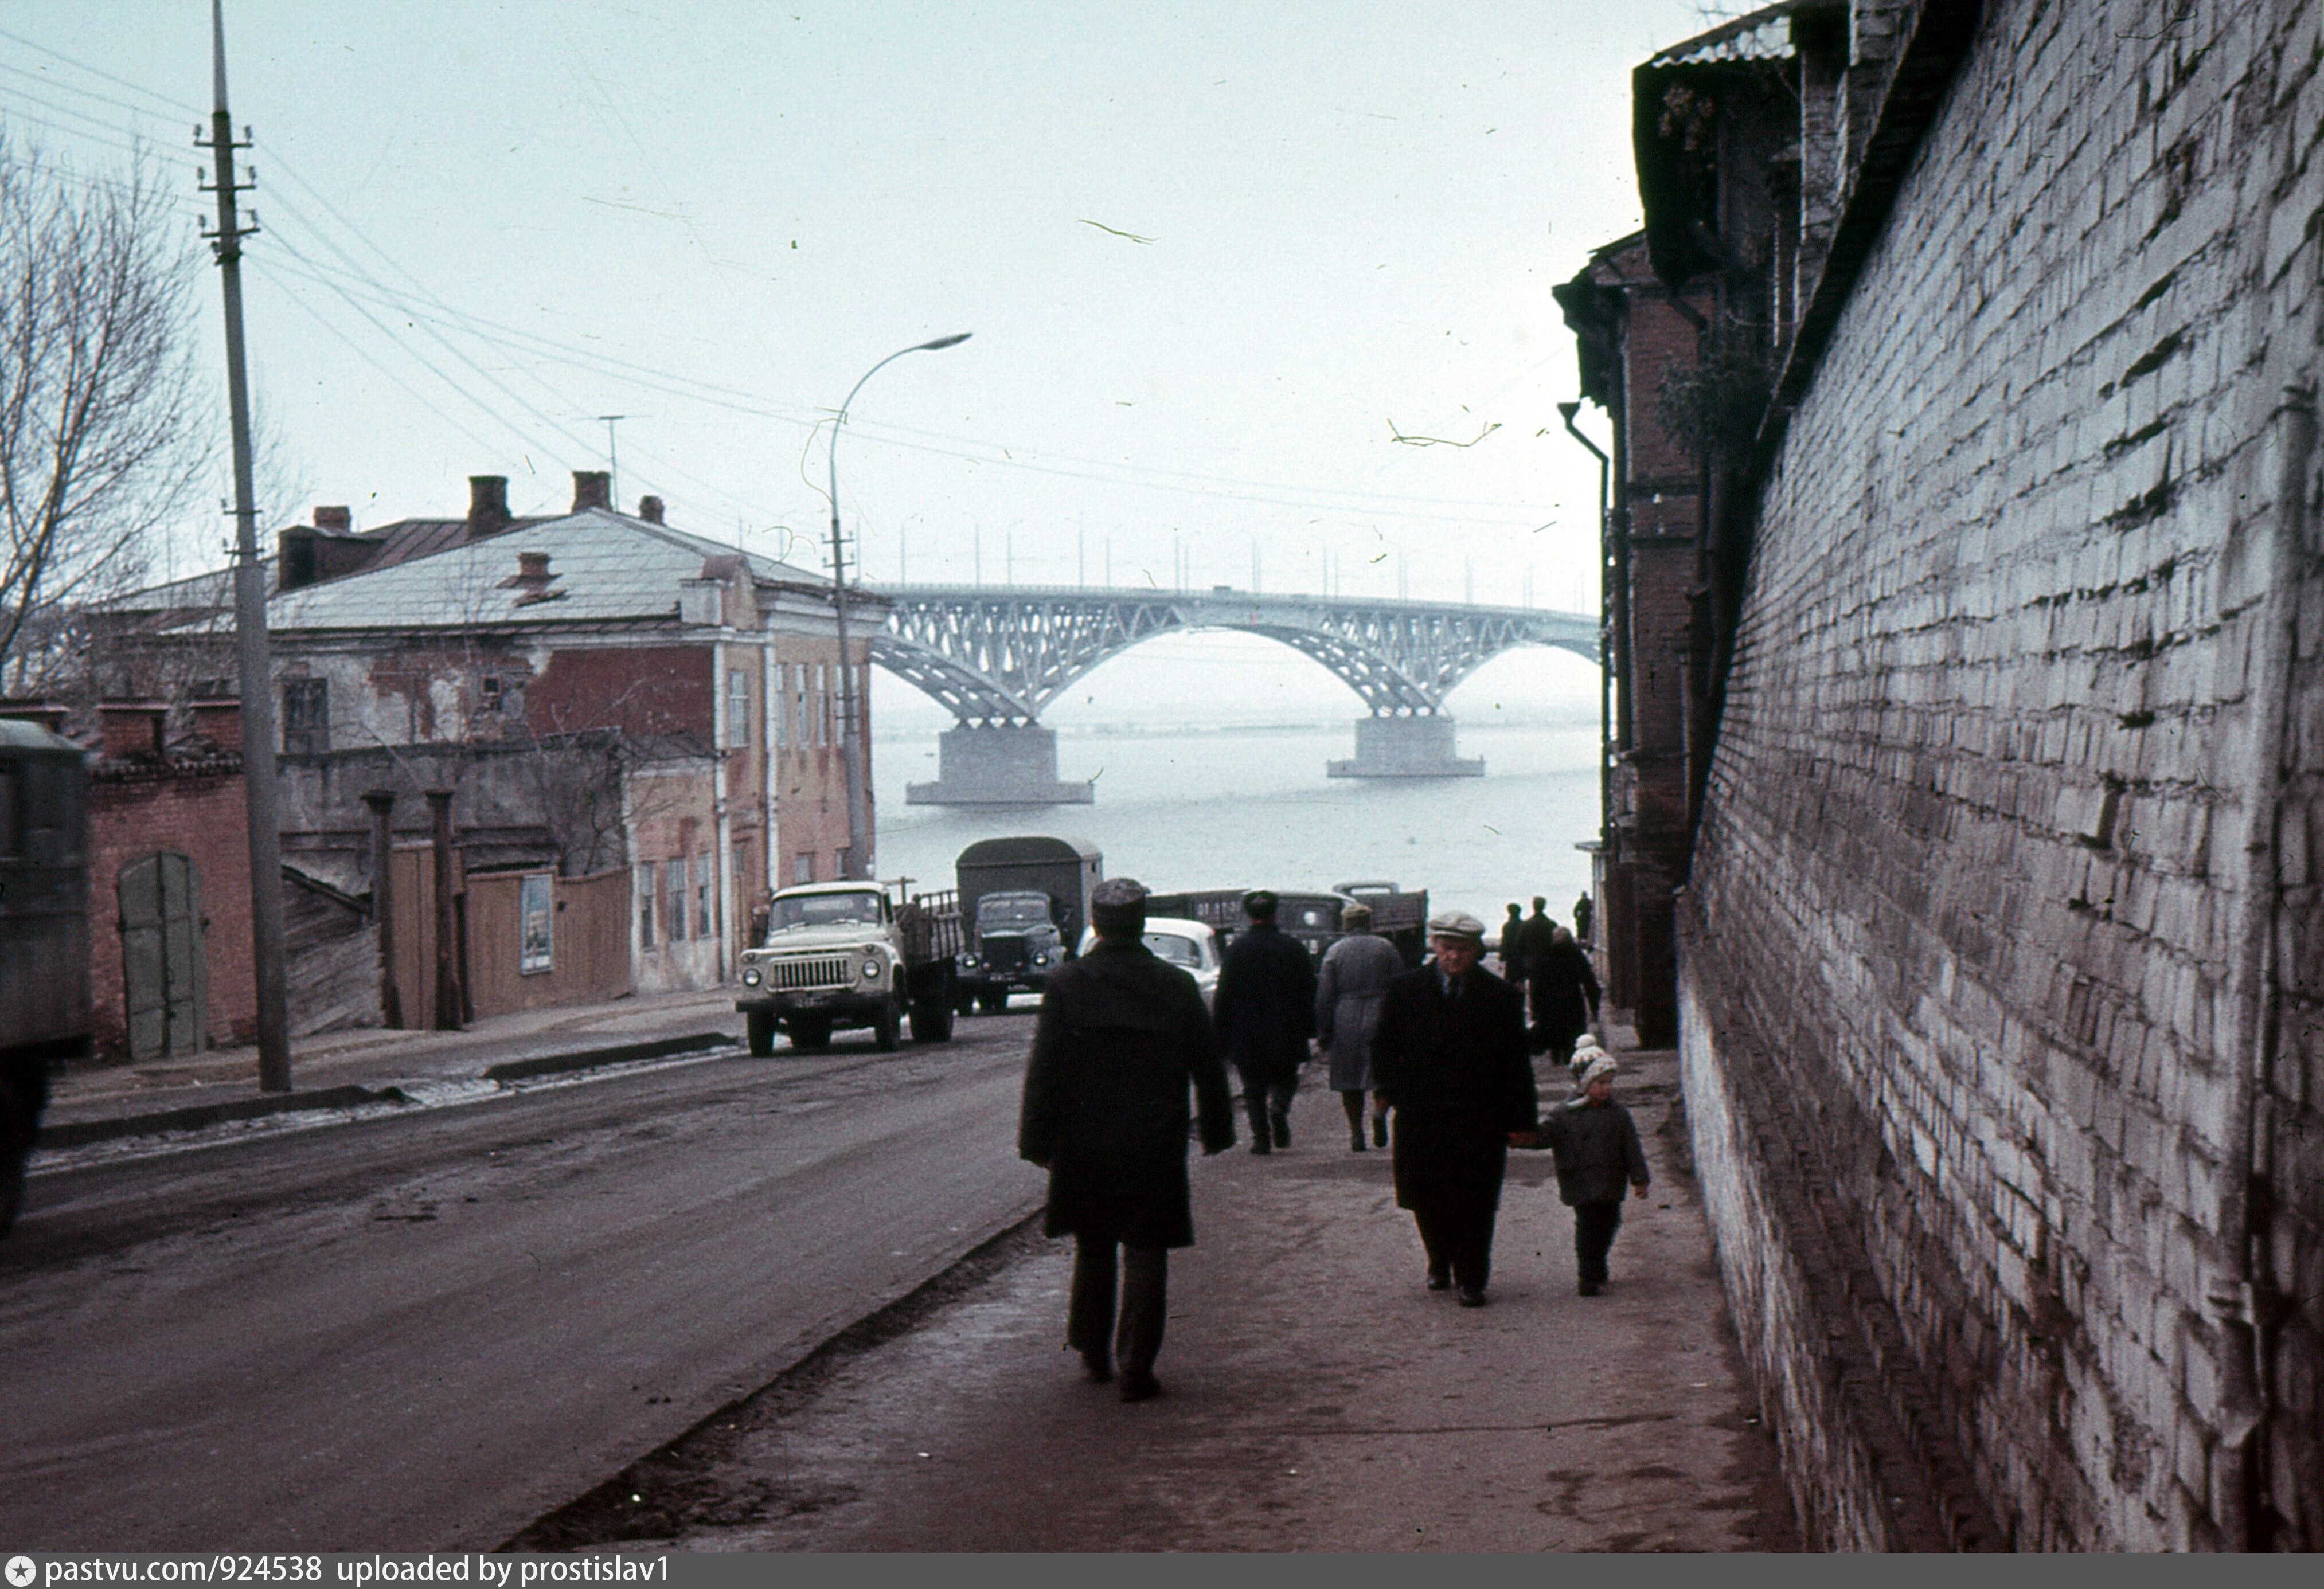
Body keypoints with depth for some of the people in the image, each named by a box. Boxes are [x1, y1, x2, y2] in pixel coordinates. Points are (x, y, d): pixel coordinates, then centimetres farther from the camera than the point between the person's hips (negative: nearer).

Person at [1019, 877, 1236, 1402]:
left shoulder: (1067, 983, -5)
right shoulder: (1176, 985, -1)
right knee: (1145, 1257, 3)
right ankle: (1136, 1369, -2)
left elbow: (1043, 1069, -5)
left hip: (1084, 1142, 1)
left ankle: (1093, 1353, 26)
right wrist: (1216, 1130, 16)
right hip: (1155, 1144, -1)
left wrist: (1037, 1140, 1)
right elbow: (1208, 1067, 5)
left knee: (1092, 1247, 18)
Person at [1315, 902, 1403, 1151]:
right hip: (1380, 1018, 0)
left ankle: (1356, 1133, 6)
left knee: (1349, 1078, 9)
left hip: (1345, 1021, 0)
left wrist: (1322, 1033, 4)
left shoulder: (1335, 952, 4)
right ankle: (1380, 1110, -15)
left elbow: (1325, 996, 1)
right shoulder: (1386, 948, 5)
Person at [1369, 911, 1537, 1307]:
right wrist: (1395, 1093, -2)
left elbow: (1516, 1063, 4)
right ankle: (1440, 1264, 31)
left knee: (1475, 1202, -3)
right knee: (1426, 1198, 7)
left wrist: (1520, 1119, 0)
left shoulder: (1502, 997, 2)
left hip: (1480, 1118, -1)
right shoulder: (1406, 990, 5)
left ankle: (1471, 1280, 7)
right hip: (1421, 1117, 1)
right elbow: (1384, 1047, 11)